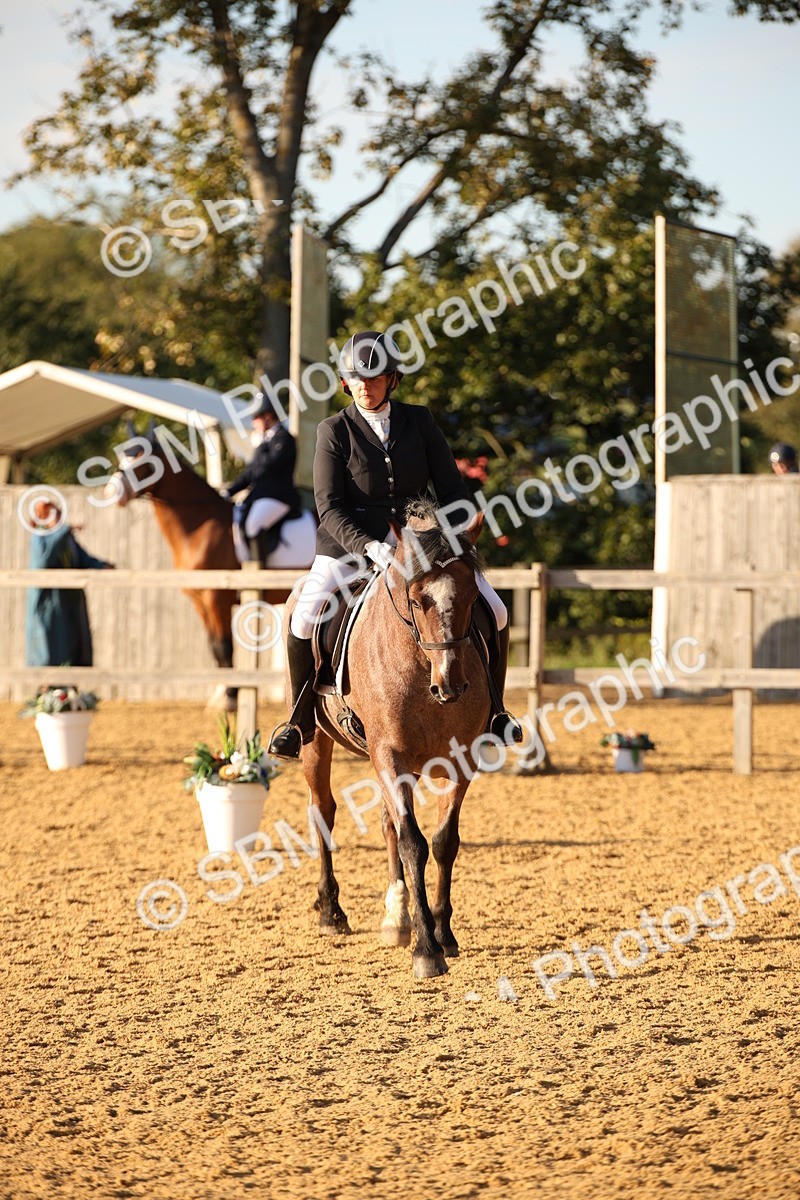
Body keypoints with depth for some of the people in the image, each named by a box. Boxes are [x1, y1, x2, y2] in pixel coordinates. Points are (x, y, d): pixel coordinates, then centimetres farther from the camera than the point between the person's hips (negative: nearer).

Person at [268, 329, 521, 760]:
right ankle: (301, 720, -6)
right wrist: (368, 546, -27)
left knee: (493, 612, -9)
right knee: (304, 621, -26)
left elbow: (452, 489, 4)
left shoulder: (419, 422, 3)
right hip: (348, 546, -2)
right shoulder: (334, 431, -4)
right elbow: (329, 508, -11)